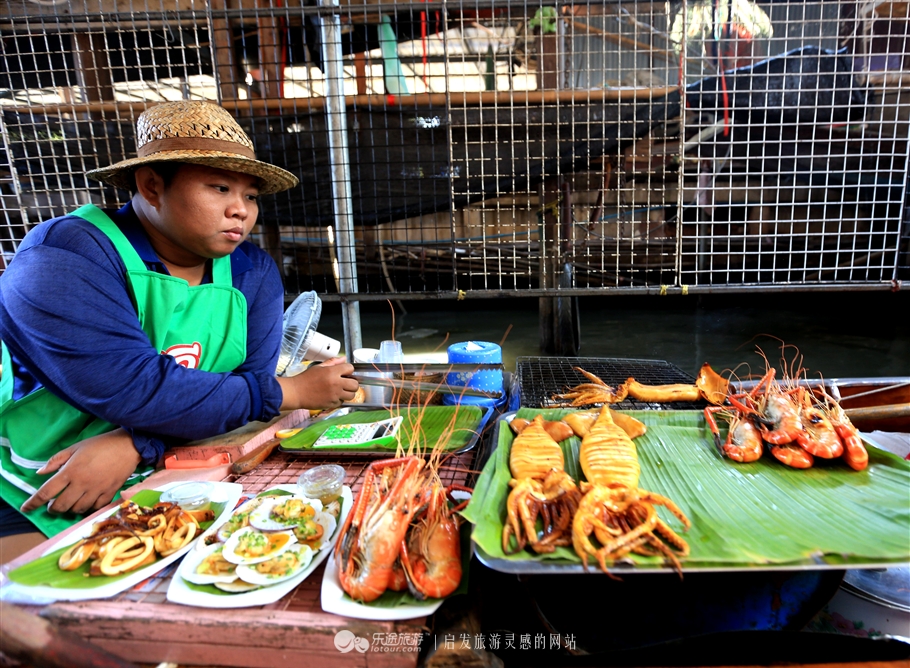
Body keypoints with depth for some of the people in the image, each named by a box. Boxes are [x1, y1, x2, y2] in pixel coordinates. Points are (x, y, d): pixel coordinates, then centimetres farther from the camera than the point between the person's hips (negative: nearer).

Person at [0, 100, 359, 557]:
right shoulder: (66, 256, -16)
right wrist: (292, 392, -21)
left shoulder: (254, 272, 1)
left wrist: (136, 445, -22)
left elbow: (249, 381, -7)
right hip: (37, 514, -4)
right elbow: (136, 391, -27)